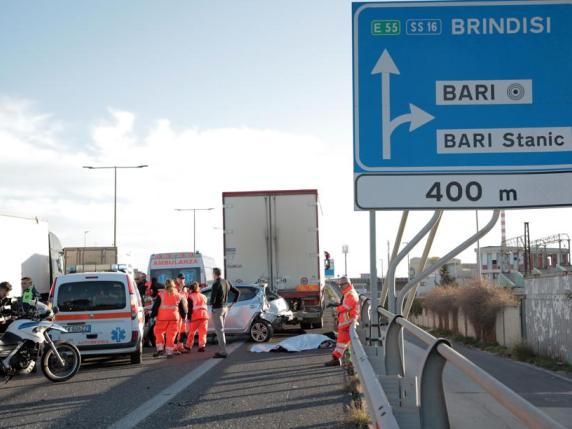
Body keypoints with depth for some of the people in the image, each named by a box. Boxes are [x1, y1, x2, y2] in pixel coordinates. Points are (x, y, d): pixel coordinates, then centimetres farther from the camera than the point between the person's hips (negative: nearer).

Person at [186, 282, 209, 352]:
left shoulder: (191, 296, 2)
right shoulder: (203, 296, 19)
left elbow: (190, 308, -4)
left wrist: (189, 317, -2)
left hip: (196, 316, -4)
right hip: (204, 315, 4)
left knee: (191, 332, 8)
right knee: (202, 332, 3)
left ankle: (188, 346, 15)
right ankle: (202, 346, -7)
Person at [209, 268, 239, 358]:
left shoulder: (216, 284, -18)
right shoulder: (226, 283, 8)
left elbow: (213, 297, -26)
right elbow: (237, 292, 15)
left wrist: (211, 303, -5)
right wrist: (233, 302, 16)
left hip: (217, 309, -8)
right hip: (225, 308, 8)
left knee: (219, 331, -6)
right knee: (221, 330, 18)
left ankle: (223, 352, -6)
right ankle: (221, 350, 23)